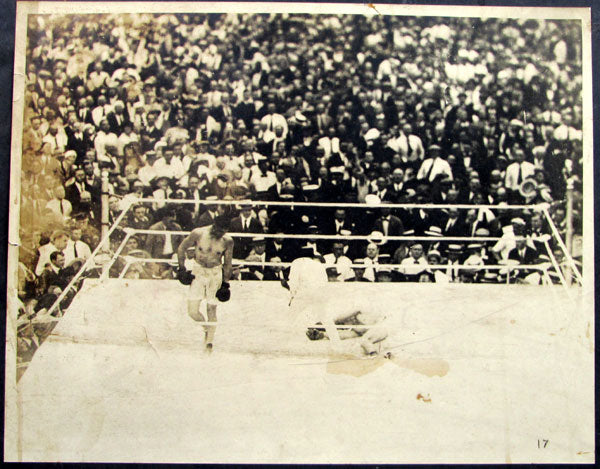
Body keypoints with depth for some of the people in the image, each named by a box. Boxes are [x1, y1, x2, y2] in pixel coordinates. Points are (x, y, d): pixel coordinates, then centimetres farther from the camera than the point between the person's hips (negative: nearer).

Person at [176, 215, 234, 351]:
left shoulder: (228, 241, -11)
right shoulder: (198, 233, -15)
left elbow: (227, 263, 2)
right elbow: (182, 248, 0)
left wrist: (225, 284, 2)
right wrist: (182, 269, -3)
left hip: (215, 273, 0)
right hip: (198, 271, 0)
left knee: (212, 309, 1)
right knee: (193, 312, -5)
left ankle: (209, 342, 17)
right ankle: (206, 329, 25)